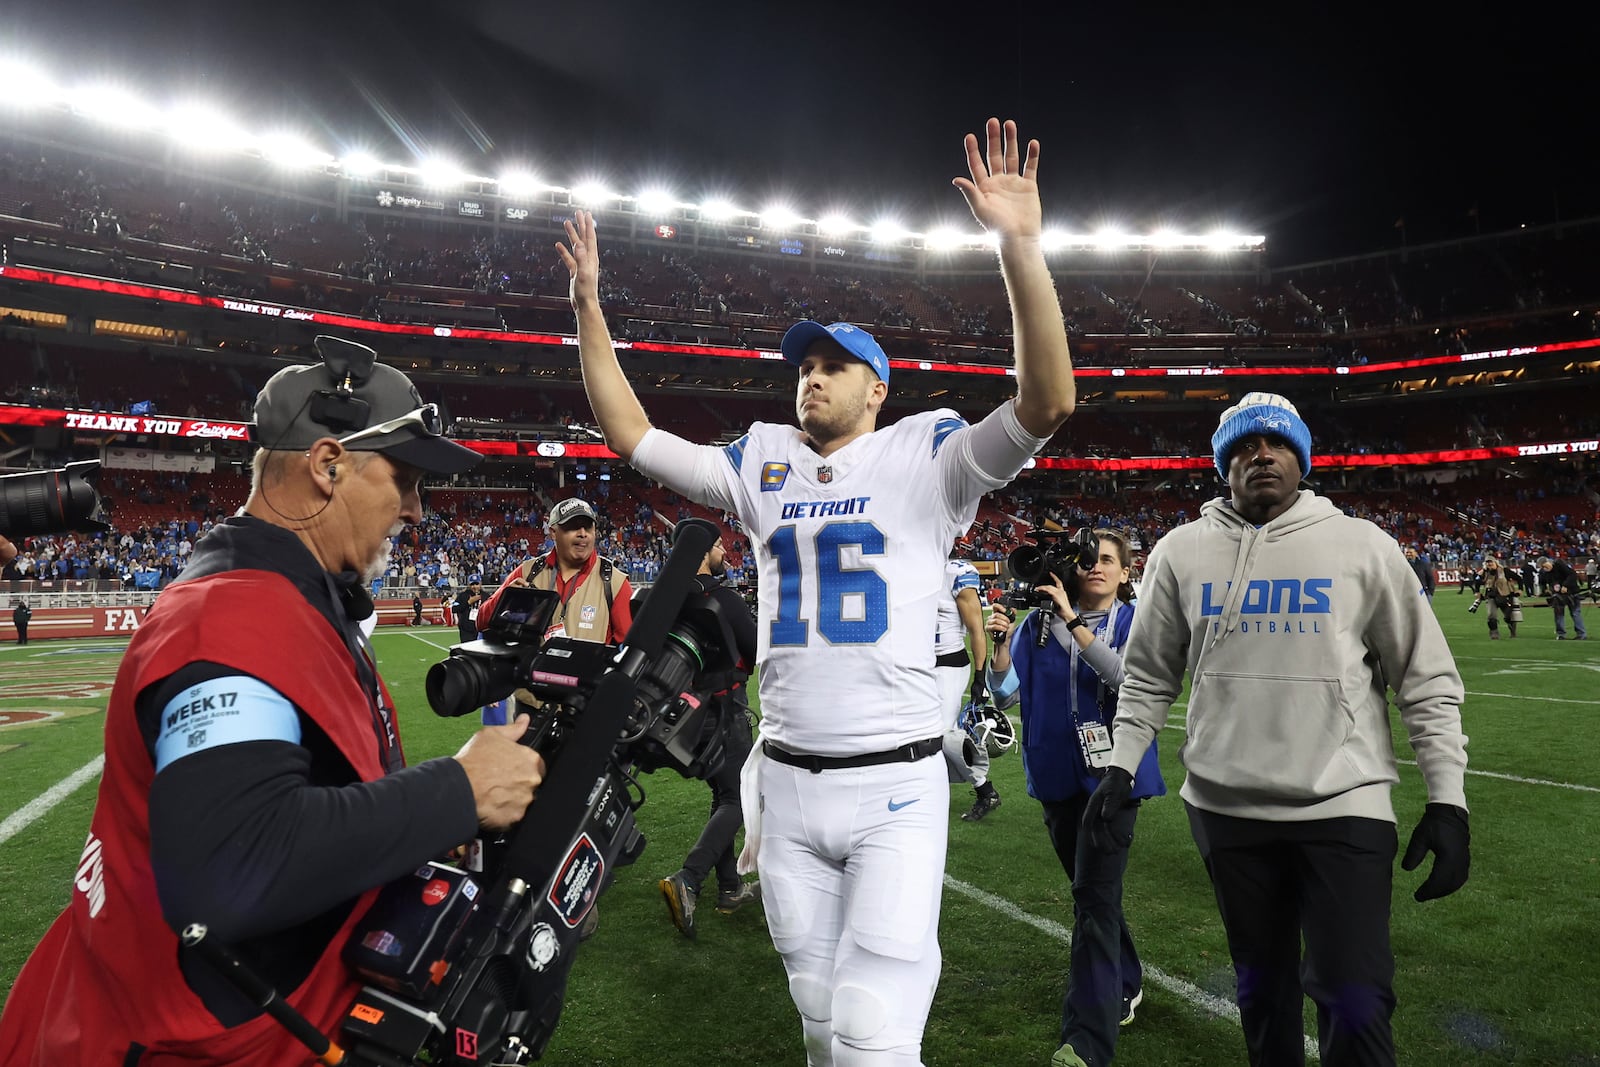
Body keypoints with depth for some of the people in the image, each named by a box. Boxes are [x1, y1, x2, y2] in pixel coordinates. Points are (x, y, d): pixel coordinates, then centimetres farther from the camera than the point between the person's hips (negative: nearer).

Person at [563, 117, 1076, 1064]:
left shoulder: (925, 459, -3)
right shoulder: (763, 467, 10)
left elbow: (1047, 402, -18)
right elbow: (634, 437, 11)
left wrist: (1021, 245, -27)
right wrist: (588, 304, 6)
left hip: (895, 785, -4)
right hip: (788, 783, 5)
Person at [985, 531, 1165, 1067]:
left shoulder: (1135, 621, -3)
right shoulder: (1040, 623, 4)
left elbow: (1129, 677, -22)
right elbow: (1005, 695, 1)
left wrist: (1074, 622, -26)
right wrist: (1001, 644, -17)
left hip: (1112, 772, -4)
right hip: (1057, 775, 4)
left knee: (1094, 894, -11)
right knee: (1091, 889, 17)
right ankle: (1124, 987, 41)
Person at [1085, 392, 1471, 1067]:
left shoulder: (1363, 545, -1)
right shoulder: (1181, 550, 3)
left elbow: (1427, 680, 2)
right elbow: (1149, 676, 10)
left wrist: (1447, 799, -3)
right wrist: (1121, 766, 1)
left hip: (1345, 807, -1)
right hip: (1226, 808, 2)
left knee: (1355, 1006, -3)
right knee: (1261, 985, 16)